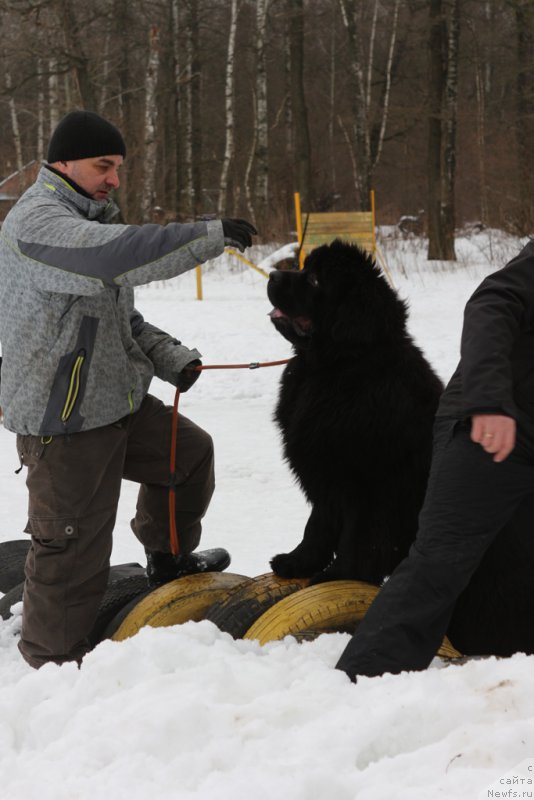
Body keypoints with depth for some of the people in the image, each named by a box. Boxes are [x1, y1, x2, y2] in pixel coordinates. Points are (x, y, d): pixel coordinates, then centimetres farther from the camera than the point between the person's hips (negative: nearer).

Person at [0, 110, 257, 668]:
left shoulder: (87, 218, 16)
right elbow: (118, 255, -36)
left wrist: (168, 356, 5)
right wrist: (211, 235, -34)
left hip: (119, 400, 10)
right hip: (64, 418, -10)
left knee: (189, 453, 24)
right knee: (74, 548, -4)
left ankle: (168, 560, 43)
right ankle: (52, 661, 9)